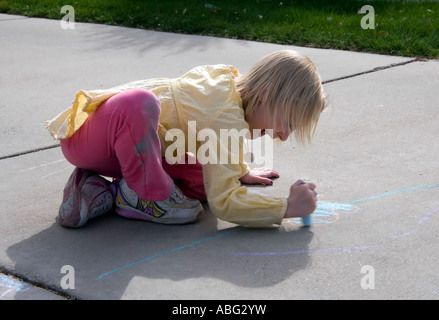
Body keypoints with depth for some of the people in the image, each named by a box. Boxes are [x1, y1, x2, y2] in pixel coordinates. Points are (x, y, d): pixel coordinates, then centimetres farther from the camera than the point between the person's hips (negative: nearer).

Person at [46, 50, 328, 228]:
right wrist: (287, 207, -20)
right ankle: (149, 192, -15)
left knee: (205, 182, -2)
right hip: (84, 136, -9)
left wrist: (240, 171, 33)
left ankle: (102, 193, 3)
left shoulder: (226, 77, 2)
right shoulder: (229, 119, -26)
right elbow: (222, 202, -26)